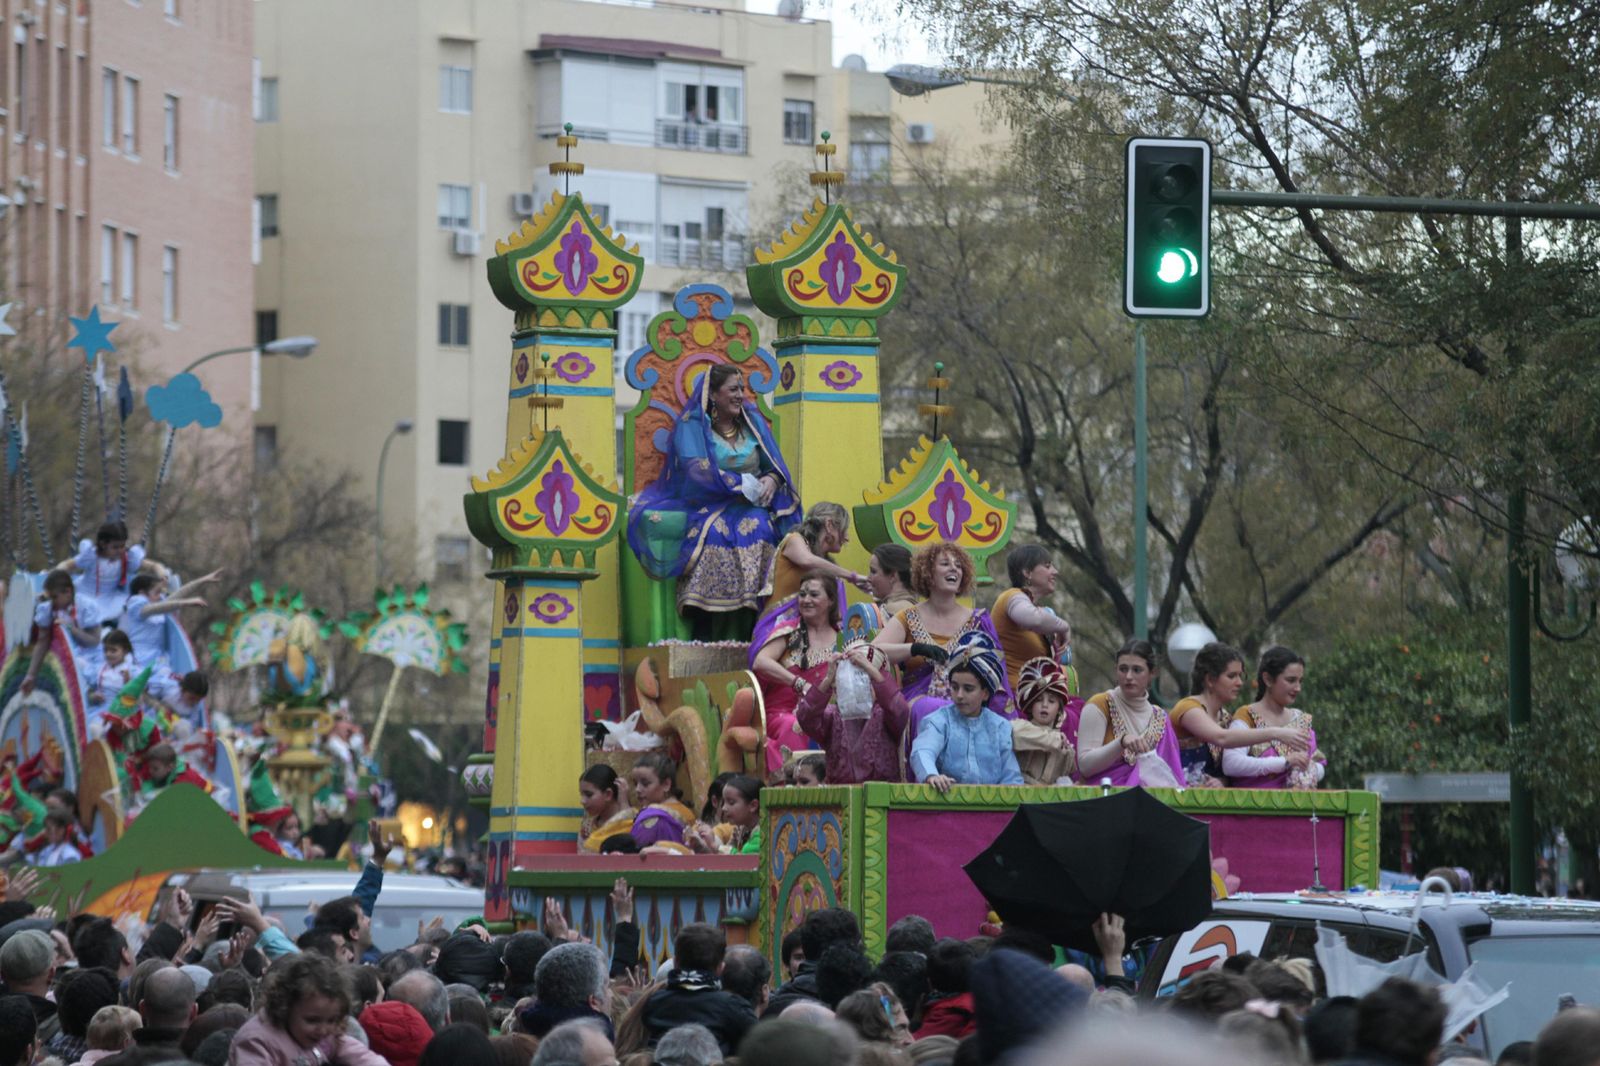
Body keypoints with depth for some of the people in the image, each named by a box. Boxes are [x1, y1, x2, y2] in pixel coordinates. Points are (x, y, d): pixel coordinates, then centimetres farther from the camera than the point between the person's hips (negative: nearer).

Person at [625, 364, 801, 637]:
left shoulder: (753, 422, 16)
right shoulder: (692, 425, 2)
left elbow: (774, 465, 13)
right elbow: (697, 471, -12)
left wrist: (771, 480, -12)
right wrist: (741, 484, -19)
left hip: (748, 507, 3)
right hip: (705, 507, -3)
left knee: (758, 527, -32)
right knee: (713, 532, -37)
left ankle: (742, 625, -35)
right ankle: (702, 629, -37)